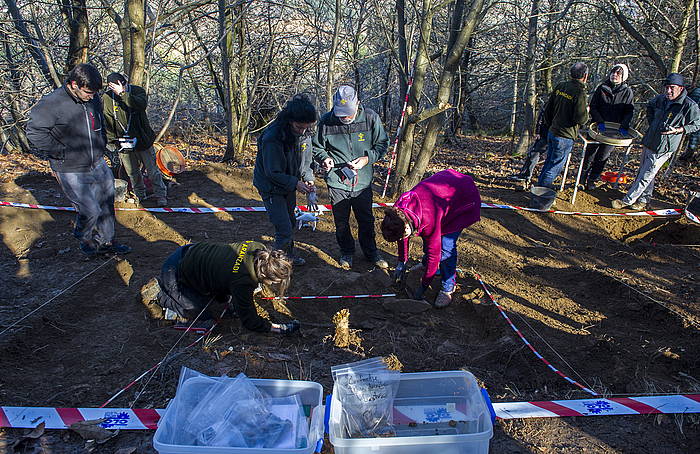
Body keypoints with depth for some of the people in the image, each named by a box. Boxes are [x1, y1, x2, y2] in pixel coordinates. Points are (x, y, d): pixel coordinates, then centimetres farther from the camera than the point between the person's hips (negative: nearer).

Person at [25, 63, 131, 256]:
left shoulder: (93, 100, 4)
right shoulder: (52, 103, -18)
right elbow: (34, 132, -15)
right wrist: (61, 153, -16)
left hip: (98, 165, 7)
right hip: (72, 172, -7)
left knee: (106, 205, 14)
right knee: (90, 210, -5)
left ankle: (106, 241, 32)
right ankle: (84, 239, 26)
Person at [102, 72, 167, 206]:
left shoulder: (137, 91, -10)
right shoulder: (106, 98, -4)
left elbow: (142, 104, -33)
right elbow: (107, 122, 4)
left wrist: (122, 93, -35)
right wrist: (111, 141, 3)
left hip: (142, 139, -2)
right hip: (123, 143, 2)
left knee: (152, 170, 5)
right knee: (132, 172, 14)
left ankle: (161, 195, 18)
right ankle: (139, 194, 33)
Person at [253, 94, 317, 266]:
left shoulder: (305, 134, -8)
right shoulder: (272, 137, -31)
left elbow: (306, 161, 6)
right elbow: (273, 173, -26)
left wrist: (308, 178, -10)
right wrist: (295, 183, -29)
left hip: (289, 185, 7)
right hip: (271, 186, -7)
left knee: (290, 222, 21)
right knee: (284, 229, -10)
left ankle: (289, 254, 41)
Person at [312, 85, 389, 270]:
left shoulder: (370, 118, -10)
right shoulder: (326, 121, -10)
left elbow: (382, 143, 2)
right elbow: (317, 147, 6)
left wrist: (367, 159, -14)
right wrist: (325, 158, -15)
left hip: (363, 180, 0)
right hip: (337, 180, 0)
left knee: (366, 220, 15)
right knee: (341, 221, 13)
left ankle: (371, 252, 36)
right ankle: (346, 253, 35)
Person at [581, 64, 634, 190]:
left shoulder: (627, 92, 0)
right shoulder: (601, 88, 0)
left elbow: (630, 111, 1)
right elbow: (592, 107, -2)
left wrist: (624, 126, -15)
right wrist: (600, 121, -16)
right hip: (597, 127, 0)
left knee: (602, 156, 4)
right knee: (590, 153, 8)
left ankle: (592, 180, 20)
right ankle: (582, 176, 28)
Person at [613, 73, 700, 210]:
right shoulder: (661, 98, 2)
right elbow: (650, 105, 25)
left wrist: (677, 130, -17)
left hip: (662, 149, -7)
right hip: (648, 142, 7)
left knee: (645, 176, -2)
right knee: (643, 172, 16)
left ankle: (627, 200, 5)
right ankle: (644, 199, 30)